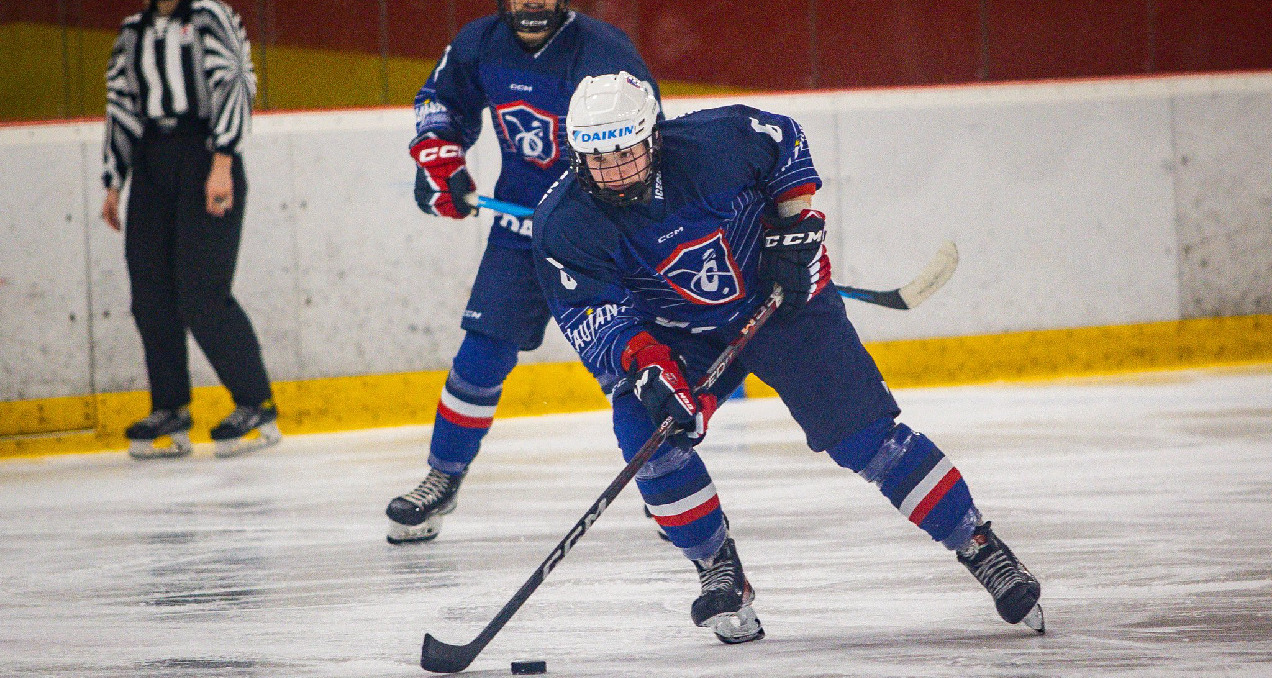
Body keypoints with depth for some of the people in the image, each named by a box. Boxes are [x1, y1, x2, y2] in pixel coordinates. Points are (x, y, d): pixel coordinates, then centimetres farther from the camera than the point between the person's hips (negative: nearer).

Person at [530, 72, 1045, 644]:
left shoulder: (715, 141, -25)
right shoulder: (565, 226, -23)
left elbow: (785, 140, -4)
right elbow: (592, 318, -23)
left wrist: (795, 222, -9)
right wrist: (645, 363, -39)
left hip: (780, 300, -2)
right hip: (680, 337, 2)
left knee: (866, 436, -8)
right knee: (644, 431, -23)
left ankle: (979, 548, 3)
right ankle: (719, 571, -3)